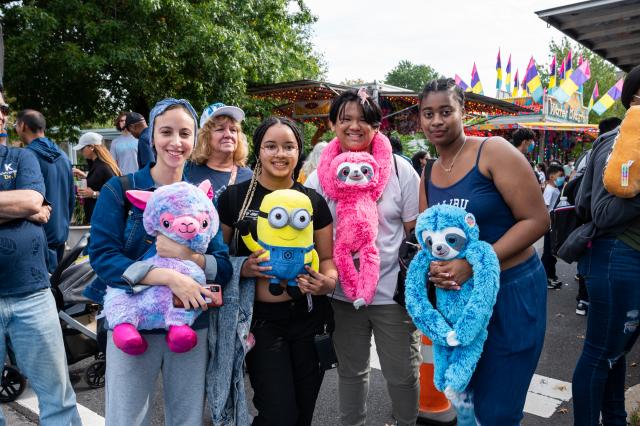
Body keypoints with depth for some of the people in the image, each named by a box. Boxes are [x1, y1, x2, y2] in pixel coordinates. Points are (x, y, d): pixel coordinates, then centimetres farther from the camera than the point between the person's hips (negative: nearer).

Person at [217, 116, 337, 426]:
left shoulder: (313, 201, 2)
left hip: (308, 316, 3)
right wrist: (242, 269, -17)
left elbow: (327, 258, 8)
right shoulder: (234, 197, -4)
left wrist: (328, 281, -13)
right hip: (261, 319, -2)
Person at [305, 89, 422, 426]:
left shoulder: (399, 169, -6)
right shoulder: (320, 175, -1)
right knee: (350, 371, 20)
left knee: (402, 374, 14)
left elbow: (417, 232, -2)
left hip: (393, 292, -1)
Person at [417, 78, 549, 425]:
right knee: (461, 395, 19)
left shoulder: (494, 152, -13)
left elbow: (537, 220, -16)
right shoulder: (428, 175, 6)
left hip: (511, 289, -5)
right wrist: (434, 267, -12)